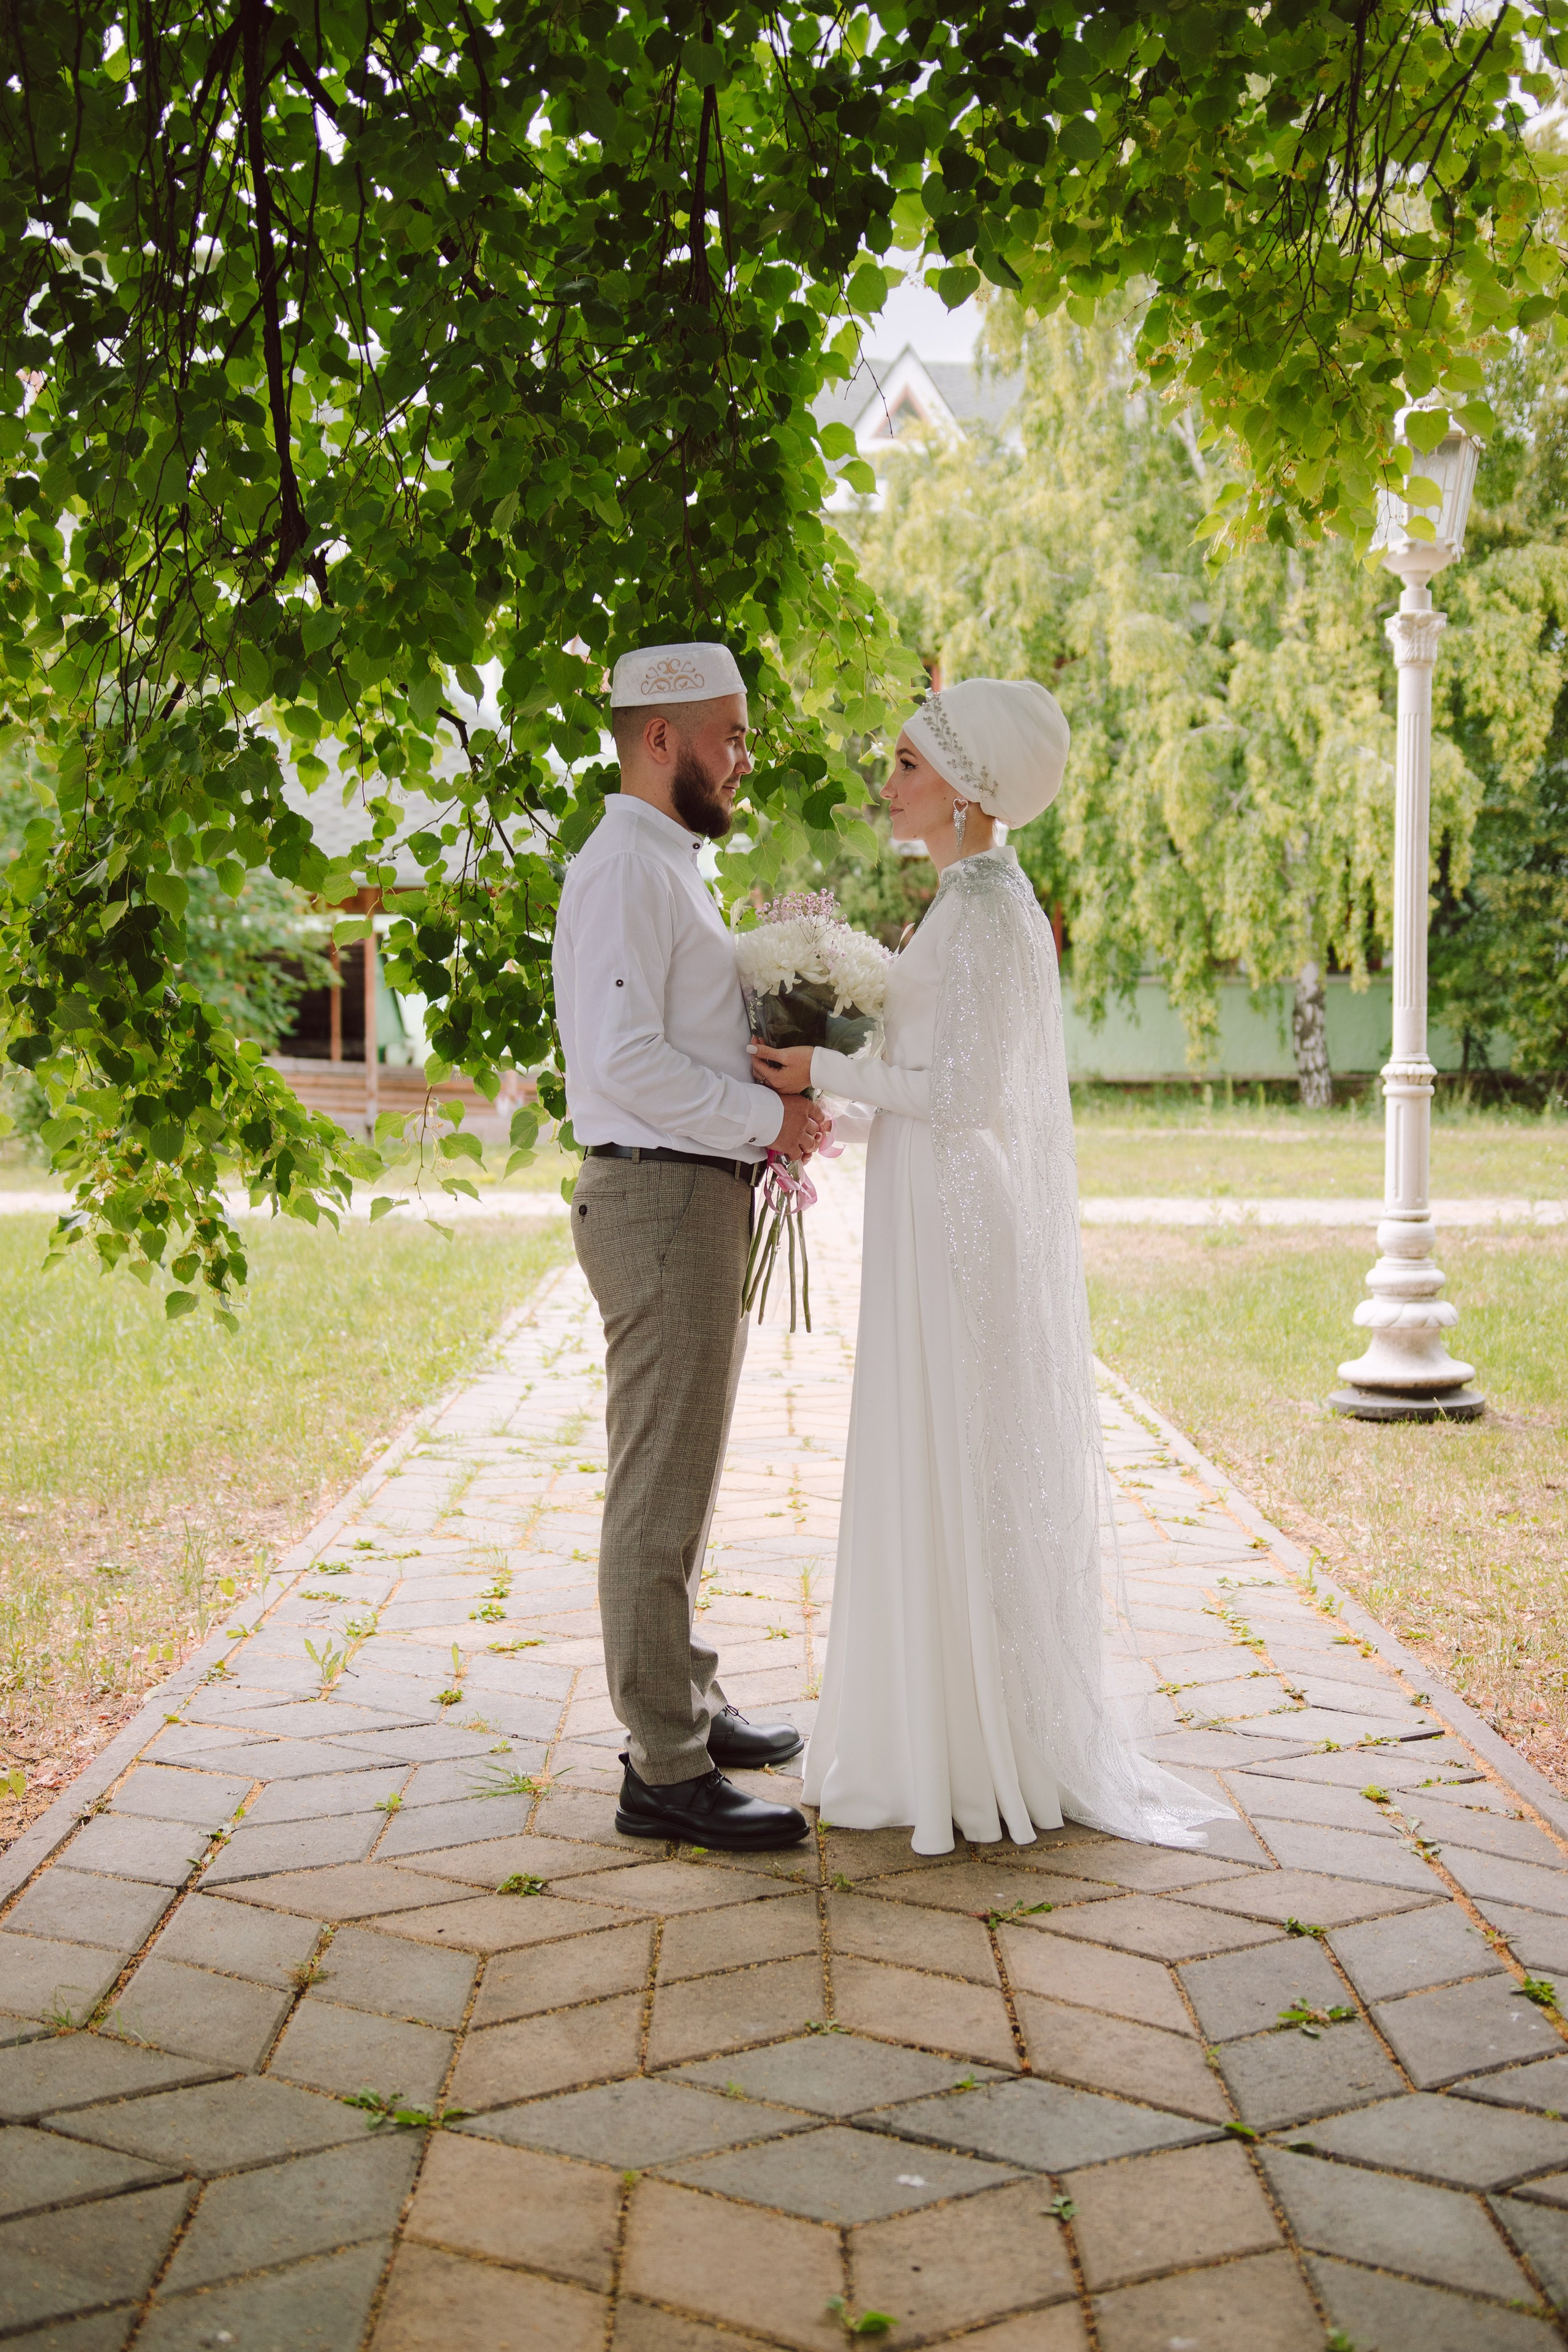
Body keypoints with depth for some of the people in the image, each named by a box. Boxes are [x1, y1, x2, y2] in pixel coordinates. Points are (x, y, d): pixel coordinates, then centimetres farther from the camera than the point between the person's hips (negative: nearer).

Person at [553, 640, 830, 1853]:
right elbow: (627, 1062, -24)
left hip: (702, 1200, 11)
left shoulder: (671, 870, 19)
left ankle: (686, 1703, 32)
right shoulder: (625, 871, -14)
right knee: (662, 1492, -7)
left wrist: (768, 1113, 7)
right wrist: (766, 1114, -17)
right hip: (662, 1202, -11)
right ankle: (666, 1773, -2)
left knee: (685, 1478, 19)